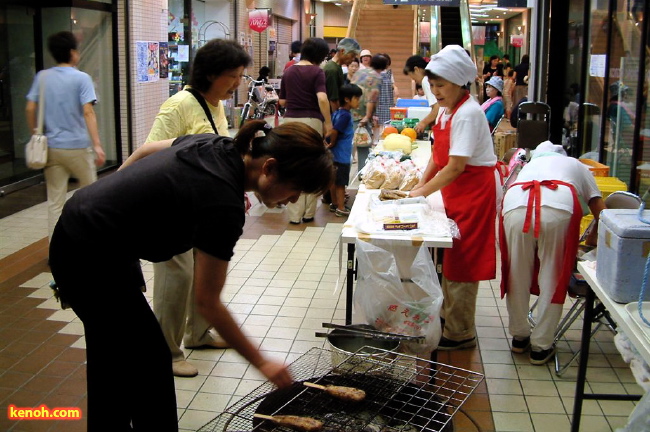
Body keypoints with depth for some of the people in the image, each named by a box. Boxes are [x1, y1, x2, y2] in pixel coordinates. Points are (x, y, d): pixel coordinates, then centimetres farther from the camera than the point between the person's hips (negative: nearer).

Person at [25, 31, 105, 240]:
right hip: (78, 146, -3)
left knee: (55, 202, 6)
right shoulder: (81, 78, -6)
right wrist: (97, 145, -16)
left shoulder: (42, 77, 6)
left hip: (51, 147, 4)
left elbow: (30, 109, 4)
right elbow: (88, 112, -15)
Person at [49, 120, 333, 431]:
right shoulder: (224, 205, -27)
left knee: (115, 358, 21)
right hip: (88, 261, -9)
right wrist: (262, 363, -10)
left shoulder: (220, 147, -4)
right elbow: (207, 302, -19)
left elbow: (146, 149, 11)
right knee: (150, 364, 1)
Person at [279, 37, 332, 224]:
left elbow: (282, 101, 14)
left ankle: (295, 214, 5)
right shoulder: (317, 72, -6)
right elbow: (322, 99, -19)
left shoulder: (288, 72, 10)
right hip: (311, 120, -4)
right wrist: (328, 123, -12)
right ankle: (308, 213, 13)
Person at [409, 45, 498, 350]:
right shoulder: (446, 110, 6)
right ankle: (448, 314, 36)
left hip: (475, 191, -9)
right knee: (451, 257, 19)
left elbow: (456, 166, -26)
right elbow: (439, 154, 12)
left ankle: (460, 334, 9)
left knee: (462, 261, -2)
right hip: (455, 191, 9)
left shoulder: (467, 114, -23)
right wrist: (421, 184, 1)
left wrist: (423, 192, -20)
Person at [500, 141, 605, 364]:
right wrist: (593, 236, 48)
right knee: (552, 280, 11)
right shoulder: (577, 166, 37)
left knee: (517, 277, 17)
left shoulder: (529, 165, 43)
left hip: (515, 206, 2)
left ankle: (519, 336, 31)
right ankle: (541, 346, 18)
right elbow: (600, 210, 29)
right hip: (559, 207, -2)